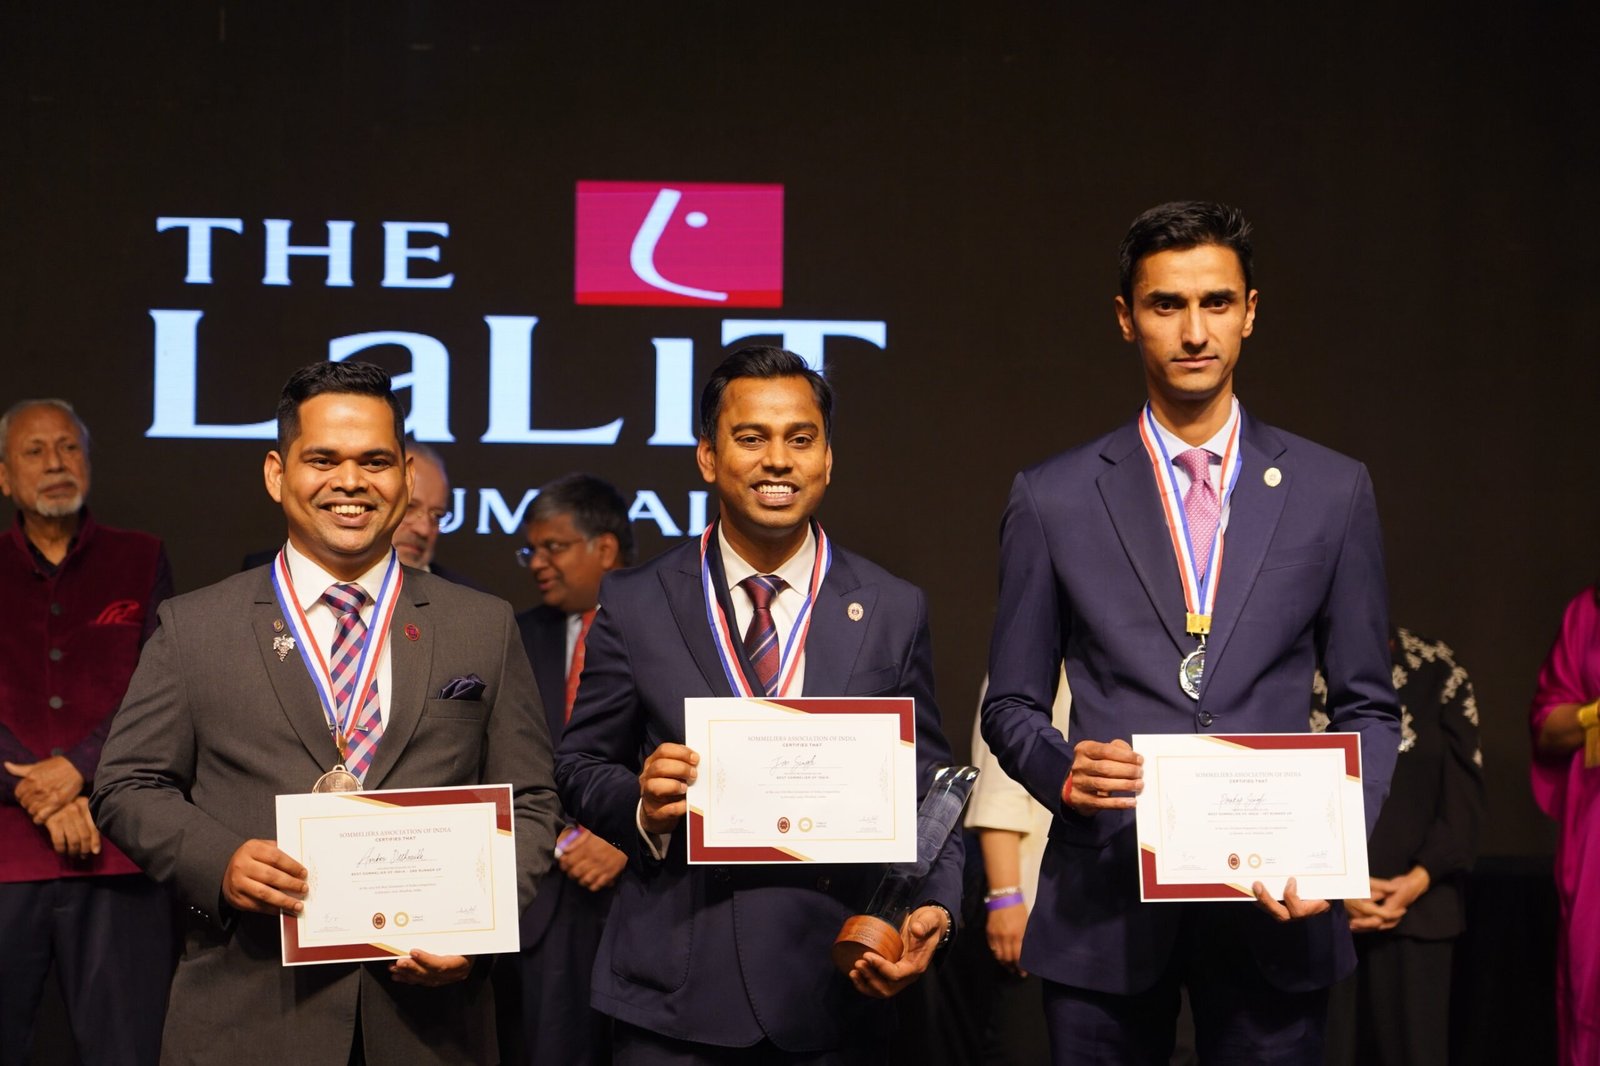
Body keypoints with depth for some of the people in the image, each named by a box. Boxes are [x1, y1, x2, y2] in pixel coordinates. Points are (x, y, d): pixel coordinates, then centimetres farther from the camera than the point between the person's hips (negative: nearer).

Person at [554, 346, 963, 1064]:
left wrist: (933, 910, -12)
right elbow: (580, 767, 6)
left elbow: (927, 791, 4)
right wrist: (644, 806, -14)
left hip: (835, 991, 0)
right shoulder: (634, 604, 3)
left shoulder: (893, 612, 5)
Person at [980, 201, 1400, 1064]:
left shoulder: (1333, 492, 6)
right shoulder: (1053, 499, 3)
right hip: (1103, 908, 0)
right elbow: (1011, 704, 8)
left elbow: (1365, 707, 9)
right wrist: (1061, 769, -13)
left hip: (1275, 906, 1)